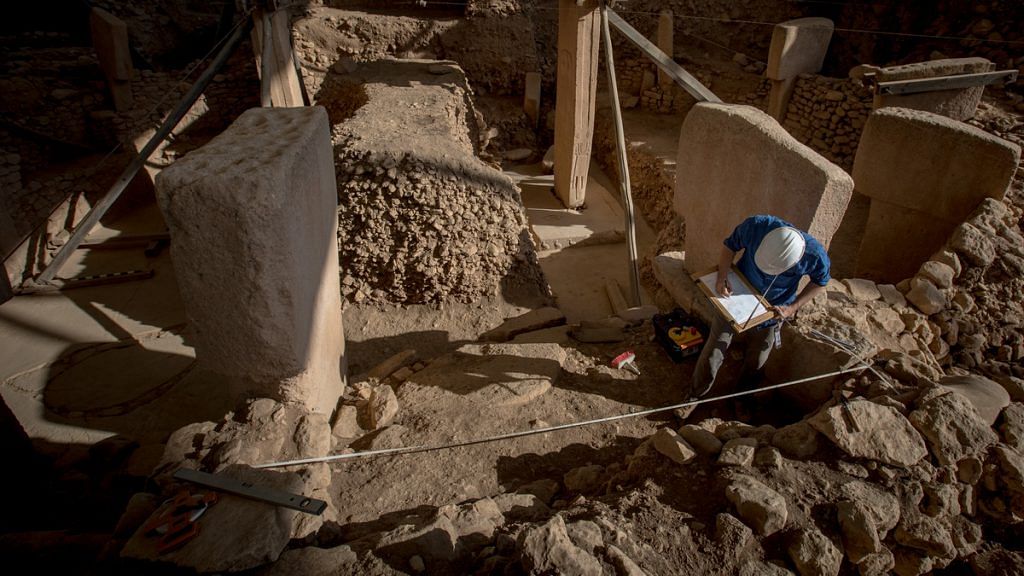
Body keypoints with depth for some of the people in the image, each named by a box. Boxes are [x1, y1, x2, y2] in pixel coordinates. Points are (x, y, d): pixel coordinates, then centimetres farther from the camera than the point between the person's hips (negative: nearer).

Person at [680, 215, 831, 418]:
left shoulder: (816, 256, -31)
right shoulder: (756, 226, -34)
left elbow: (820, 282, -6)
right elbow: (730, 245, -12)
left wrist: (793, 308, -17)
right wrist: (722, 276, -27)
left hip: (771, 312, 1)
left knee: (756, 361, 19)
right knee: (712, 353, 5)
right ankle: (695, 395, 30)